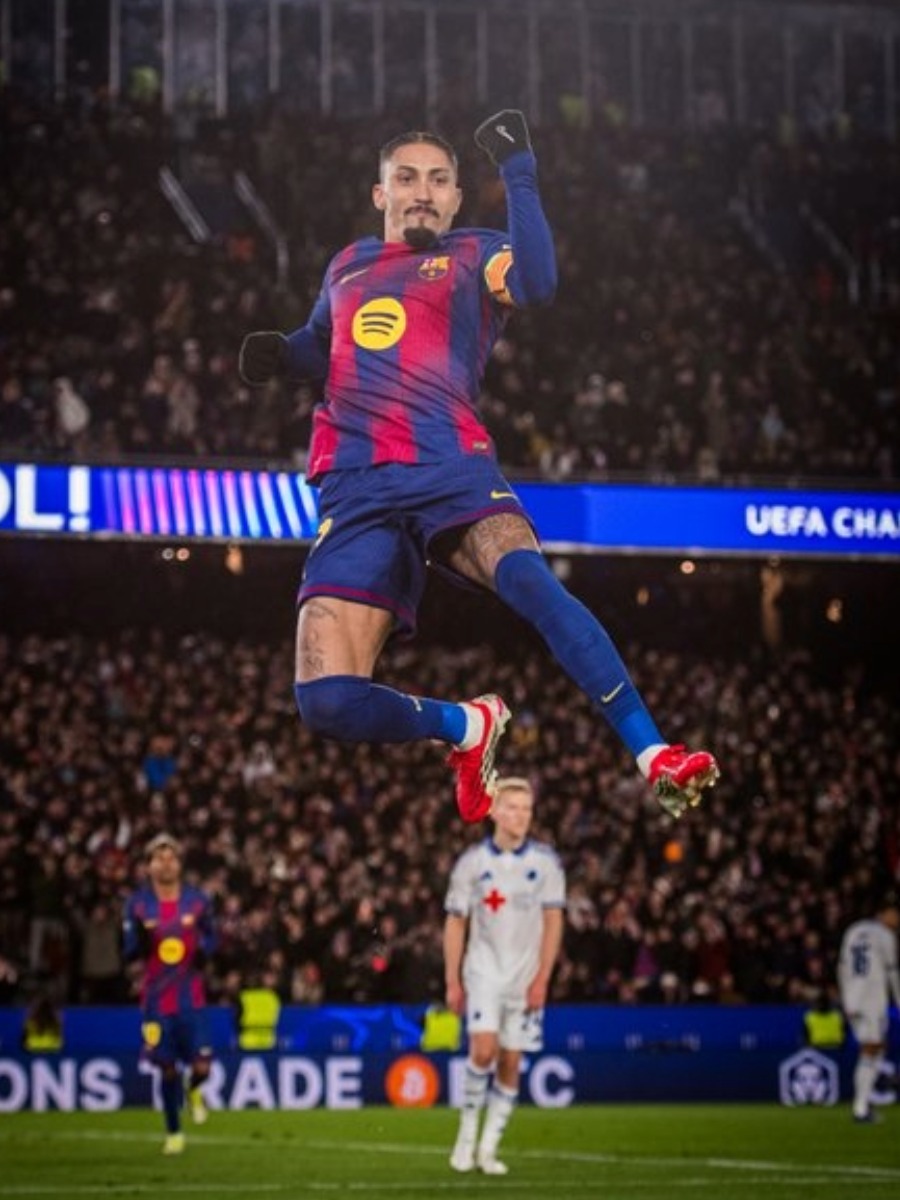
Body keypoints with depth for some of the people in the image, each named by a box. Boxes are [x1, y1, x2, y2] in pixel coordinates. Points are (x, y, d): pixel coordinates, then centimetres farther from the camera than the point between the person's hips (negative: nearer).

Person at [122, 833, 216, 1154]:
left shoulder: (198, 900, 0)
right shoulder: (137, 904, -2)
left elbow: (210, 937, 11)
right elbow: (130, 953, 0)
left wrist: (204, 951, -11)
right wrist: (141, 936, -21)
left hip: (191, 998, 0)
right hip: (156, 998, 0)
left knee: (200, 1067, -8)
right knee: (168, 1068, 2)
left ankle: (193, 1091, 30)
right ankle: (173, 1132, 21)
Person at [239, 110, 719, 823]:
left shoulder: (474, 255, 13)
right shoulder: (347, 266, 26)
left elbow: (538, 283, -10)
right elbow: (318, 346, 42)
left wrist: (519, 176, -13)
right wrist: (276, 354, 19)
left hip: (451, 470, -3)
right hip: (355, 493, 3)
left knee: (527, 577, -38)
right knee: (327, 703, -16)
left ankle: (655, 756, -35)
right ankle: (467, 728, 15)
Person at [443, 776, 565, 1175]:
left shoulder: (545, 861, 0)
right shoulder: (472, 861, -1)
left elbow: (553, 922, 0)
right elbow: (455, 922, 3)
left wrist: (541, 978, -8)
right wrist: (453, 981, 0)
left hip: (526, 975, 1)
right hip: (483, 969, -1)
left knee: (510, 1063, 2)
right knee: (484, 1049, -18)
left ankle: (488, 1149, 10)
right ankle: (467, 1131, -1)